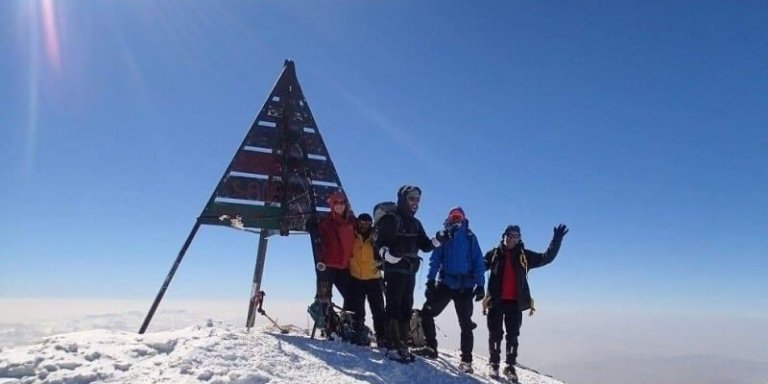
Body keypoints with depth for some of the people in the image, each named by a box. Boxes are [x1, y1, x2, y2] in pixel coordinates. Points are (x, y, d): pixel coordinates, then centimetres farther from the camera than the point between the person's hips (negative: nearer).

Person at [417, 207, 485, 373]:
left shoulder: (470, 238, 5)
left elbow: (478, 262, 1)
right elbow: (435, 261, 4)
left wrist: (480, 285, -8)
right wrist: (431, 281, -8)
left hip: (465, 286, -2)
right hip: (445, 283, 2)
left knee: (466, 324, 2)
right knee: (426, 313, -3)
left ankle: (466, 360, 11)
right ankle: (431, 347, 11)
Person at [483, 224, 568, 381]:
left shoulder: (524, 256, 8)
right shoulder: (494, 254, 5)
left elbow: (547, 258, 5)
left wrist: (556, 241, -6)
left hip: (515, 302, 1)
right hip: (496, 301, -1)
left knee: (513, 335, 6)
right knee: (495, 333, 2)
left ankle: (510, 366, 16)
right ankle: (493, 364, 14)